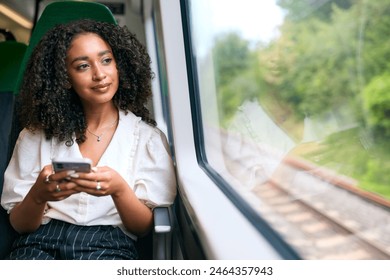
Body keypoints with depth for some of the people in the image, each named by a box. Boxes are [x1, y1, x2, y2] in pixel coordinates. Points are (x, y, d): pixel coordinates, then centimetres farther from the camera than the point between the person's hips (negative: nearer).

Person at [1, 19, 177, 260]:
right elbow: (19, 224, 7)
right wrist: (38, 196, -16)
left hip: (110, 243, -1)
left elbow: (145, 226, 3)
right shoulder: (39, 134, 9)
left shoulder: (148, 137, 5)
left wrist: (119, 190, -17)